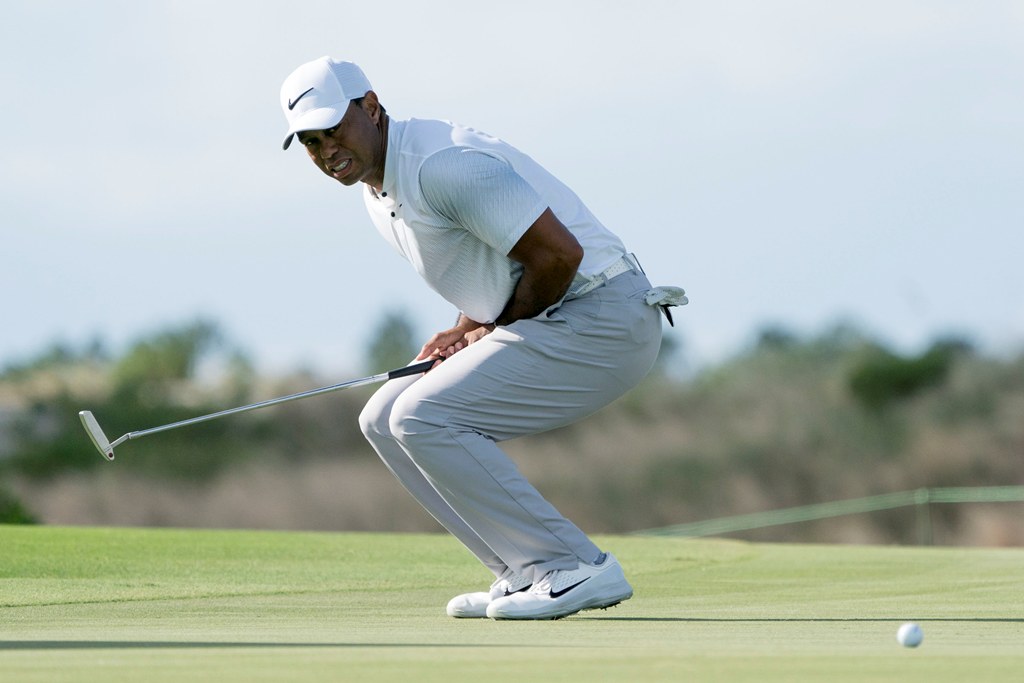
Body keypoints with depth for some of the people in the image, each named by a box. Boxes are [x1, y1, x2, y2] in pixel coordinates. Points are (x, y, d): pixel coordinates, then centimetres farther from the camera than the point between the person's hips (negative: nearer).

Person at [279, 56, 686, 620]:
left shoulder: (439, 162, -20)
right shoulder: (377, 188, 13)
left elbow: (558, 253, -24)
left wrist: (494, 332, -9)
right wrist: (467, 331, 4)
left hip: (602, 320, -11)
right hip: (540, 324, 11)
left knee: (424, 419, -19)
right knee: (385, 420, 8)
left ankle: (573, 569, -15)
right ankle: (525, 573, 7)